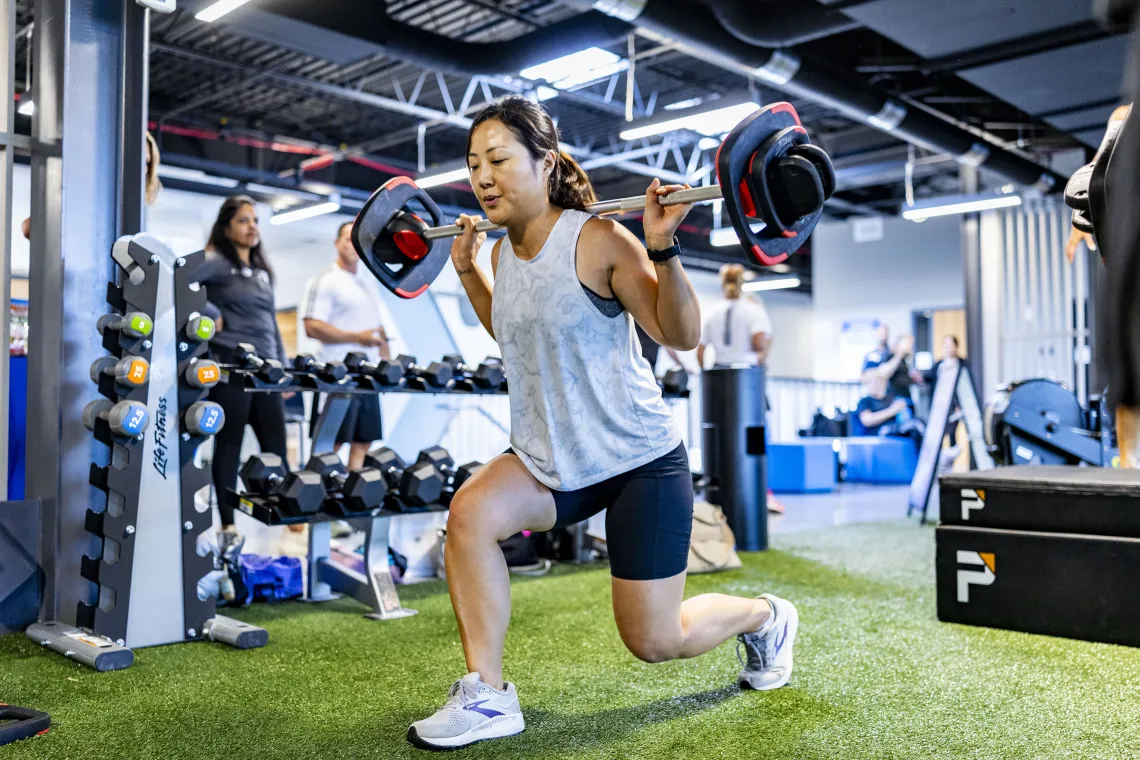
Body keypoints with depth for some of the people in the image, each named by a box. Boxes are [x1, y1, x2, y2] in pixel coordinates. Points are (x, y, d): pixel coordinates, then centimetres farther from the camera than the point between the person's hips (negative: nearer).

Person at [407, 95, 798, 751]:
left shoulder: (599, 240, -18)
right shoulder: (504, 252, 2)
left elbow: (682, 335, -17)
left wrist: (663, 247, -29)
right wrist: (467, 269, 16)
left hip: (638, 458, -6)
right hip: (550, 457, 6)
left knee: (654, 641, 3)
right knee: (471, 514, -23)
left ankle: (766, 618, 35)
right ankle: (487, 696, -8)